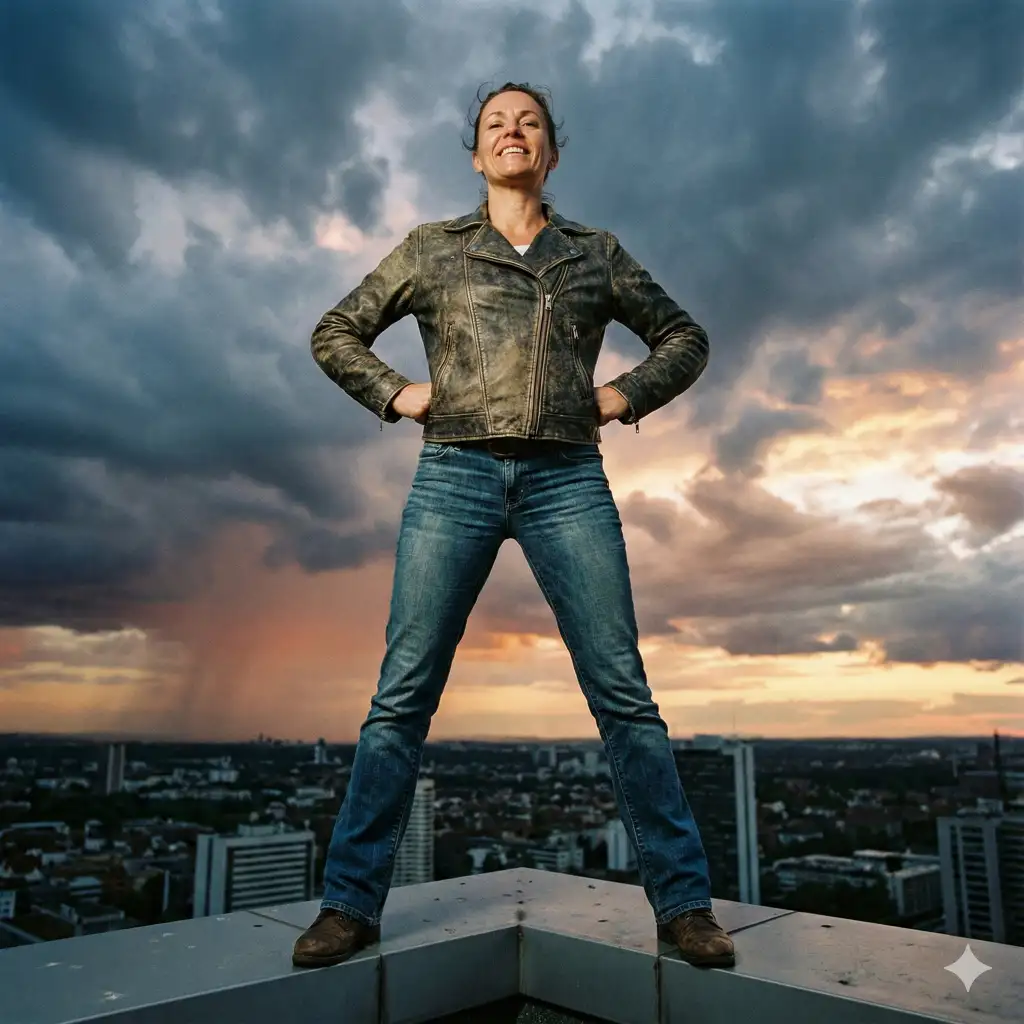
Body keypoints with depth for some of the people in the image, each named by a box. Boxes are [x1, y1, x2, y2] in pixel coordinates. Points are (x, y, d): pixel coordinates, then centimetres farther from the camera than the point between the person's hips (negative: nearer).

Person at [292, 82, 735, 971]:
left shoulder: (596, 253, 18)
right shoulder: (431, 249, 16)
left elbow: (685, 338, 22)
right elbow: (334, 334, 20)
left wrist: (625, 396, 6)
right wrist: (397, 395, 4)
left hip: (569, 481, 1)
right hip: (455, 476, 0)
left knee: (623, 692, -3)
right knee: (403, 694, -2)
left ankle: (684, 903, 7)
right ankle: (350, 905, 9)